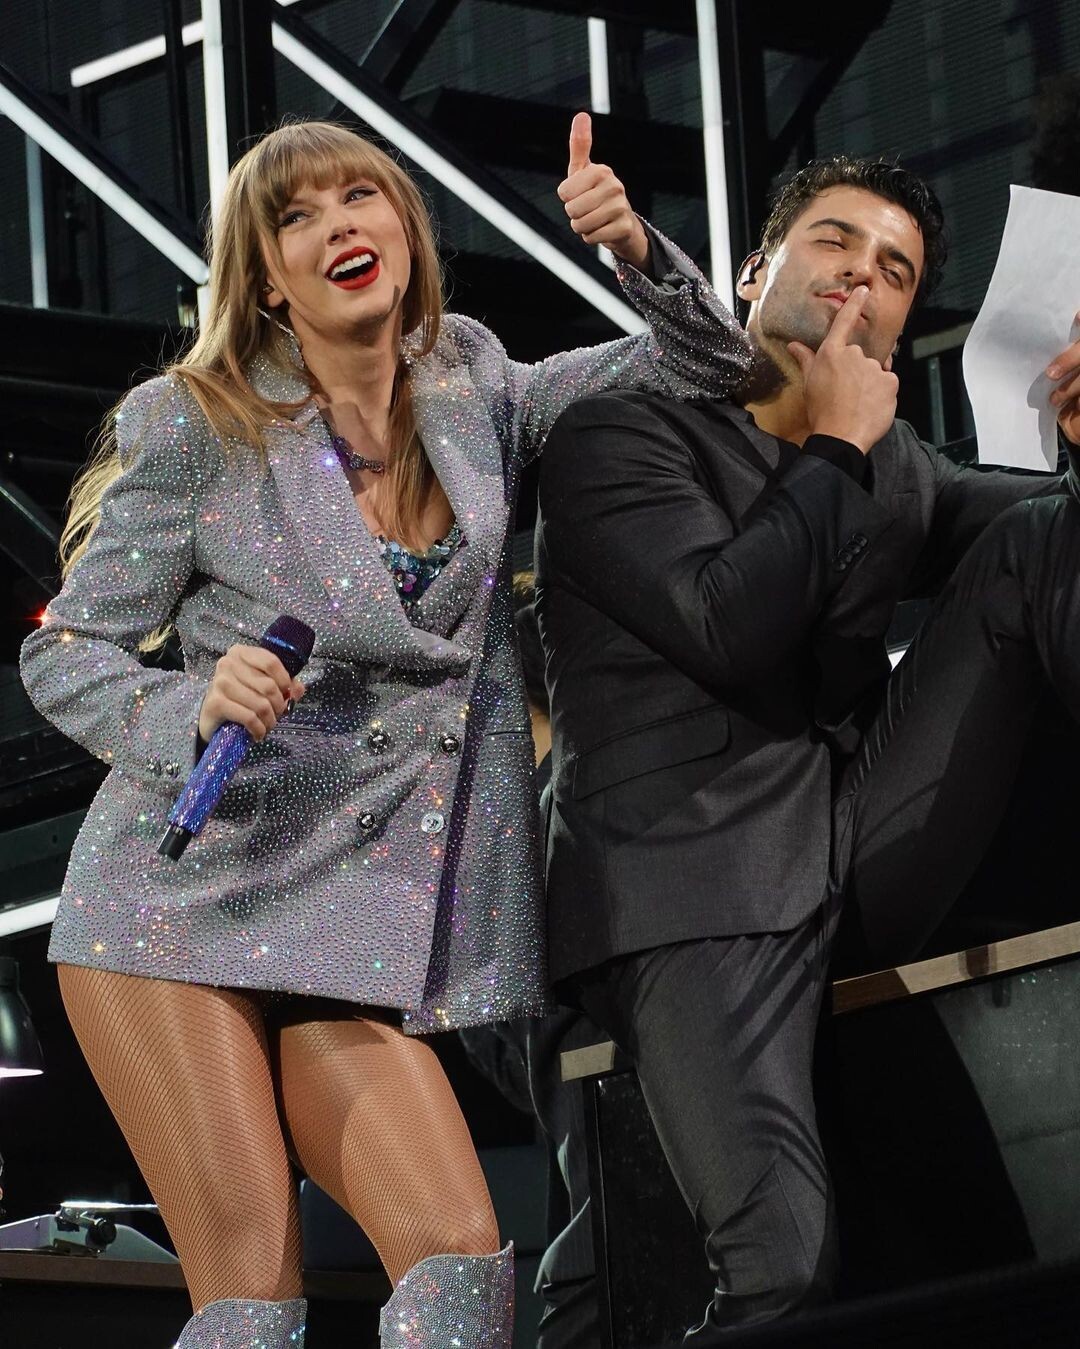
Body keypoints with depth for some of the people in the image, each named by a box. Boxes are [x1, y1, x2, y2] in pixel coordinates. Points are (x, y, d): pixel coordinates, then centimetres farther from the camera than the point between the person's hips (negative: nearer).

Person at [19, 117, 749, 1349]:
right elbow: (64, 653, 1)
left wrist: (637, 250, -6)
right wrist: (192, 708, -20)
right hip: (184, 904, -4)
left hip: (360, 925, 4)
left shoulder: (474, 402, 10)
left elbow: (703, 365, 15)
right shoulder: (203, 429, -1)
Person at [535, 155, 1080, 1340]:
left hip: (867, 844, 6)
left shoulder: (892, 466, 21)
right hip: (699, 886, -6)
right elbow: (730, 628, -14)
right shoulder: (622, 436, 3)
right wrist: (836, 447, -2)